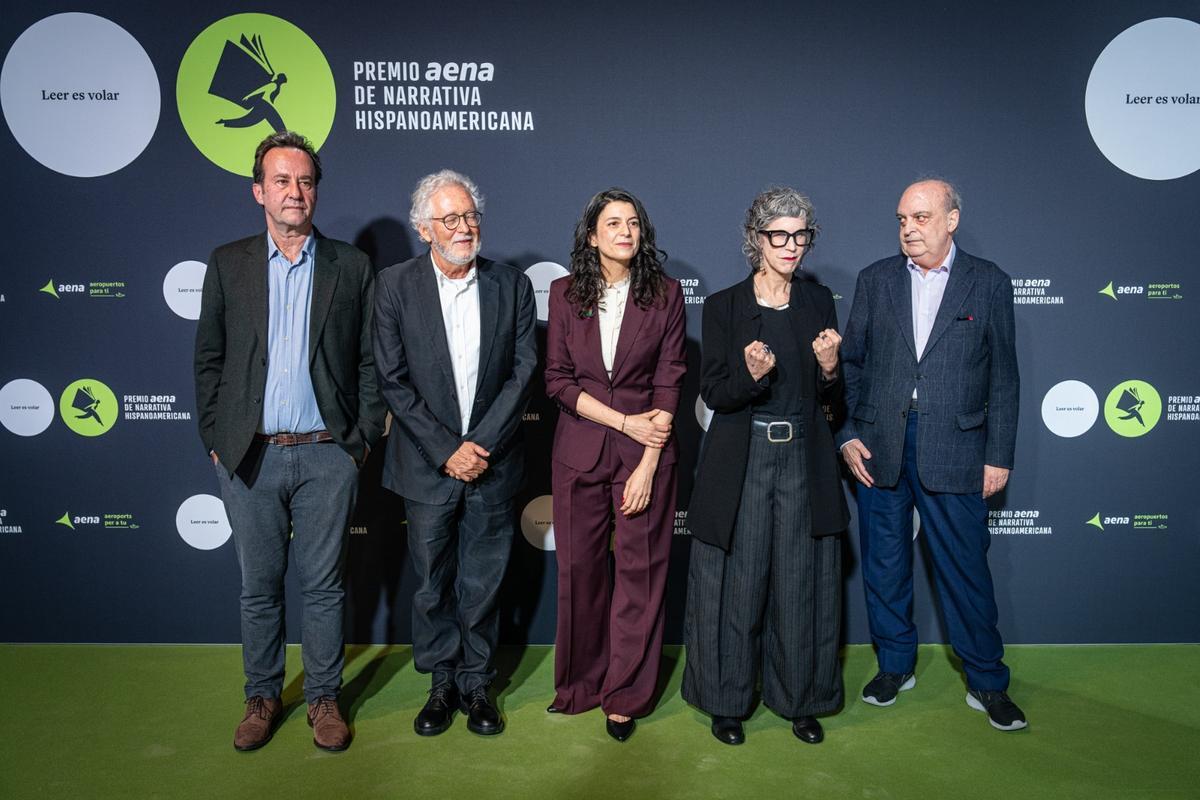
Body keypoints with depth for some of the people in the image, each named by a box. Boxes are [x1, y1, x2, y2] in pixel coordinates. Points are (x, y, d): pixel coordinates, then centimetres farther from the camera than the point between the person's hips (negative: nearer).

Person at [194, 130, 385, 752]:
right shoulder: (227, 264, 7)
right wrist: (214, 440, 3)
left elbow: (370, 361, 4)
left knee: (324, 586, 8)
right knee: (259, 586, 12)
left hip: (327, 455, -1)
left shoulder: (351, 266, 4)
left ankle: (323, 698, 24)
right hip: (249, 456, 1)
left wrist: (363, 439, -2)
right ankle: (262, 696, 30)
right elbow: (209, 358, 9)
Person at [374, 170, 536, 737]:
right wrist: (446, 450, -12)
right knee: (432, 584, 13)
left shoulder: (512, 285, 1)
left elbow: (523, 370, -2)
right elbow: (393, 380, -6)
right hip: (426, 465, 0)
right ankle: (441, 683, 32)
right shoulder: (395, 286, -3)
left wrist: (482, 444, -11)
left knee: (482, 586, 11)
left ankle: (476, 683, 29)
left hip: (492, 463, 1)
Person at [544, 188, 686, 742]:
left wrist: (647, 465, -11)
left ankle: (626, 697, 20)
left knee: (640, 572, 3)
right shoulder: (565, 293, 4)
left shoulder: (664, 294, 1)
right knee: (579, 570, 7)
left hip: (646, 453, -1)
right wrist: (625, 421, -10)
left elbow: (669, 383, -4)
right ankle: (581, 685, 28)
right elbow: (558, 380, 0)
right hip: (580, 452, 1)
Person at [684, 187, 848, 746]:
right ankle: (727, 700, 23)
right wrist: (752, 375, -23)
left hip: (805, 459, 3)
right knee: (737, 584, 5)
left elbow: (833, 398, 8)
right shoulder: (723, 307, -2)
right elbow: (712, 394, -5)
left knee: (802, 584, 9)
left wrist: (829, 369, -13)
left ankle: (801, 700, 27)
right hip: (742, 461, -2)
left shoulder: (818, 301, 6)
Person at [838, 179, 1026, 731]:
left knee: (965, 569, 4)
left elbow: (1002, 376, 2)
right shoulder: (875, 279, 7)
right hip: (879, 445, 2)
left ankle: (987, 683, 23)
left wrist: (999, 456, -1)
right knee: (884, 564, 12)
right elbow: (851, 361, 8)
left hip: (954, 449, -2)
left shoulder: (989, 283, 2)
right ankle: (895, 665, 30)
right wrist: (848, 435, 0)